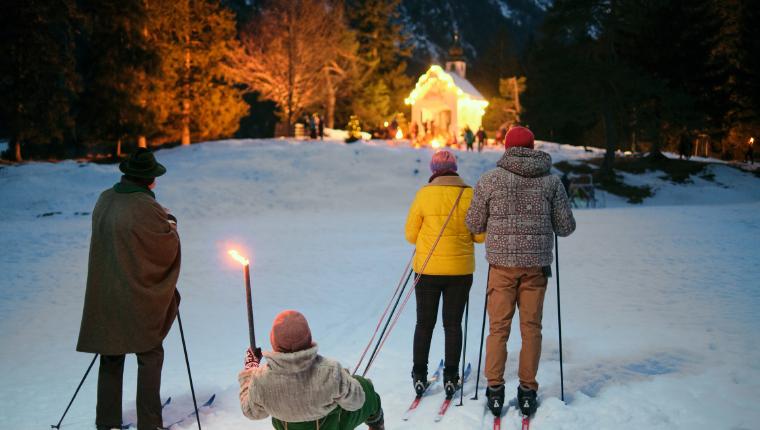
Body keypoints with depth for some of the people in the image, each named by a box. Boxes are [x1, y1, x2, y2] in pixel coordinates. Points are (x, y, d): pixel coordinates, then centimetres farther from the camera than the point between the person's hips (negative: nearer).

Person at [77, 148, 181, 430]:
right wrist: (171, 226, 8)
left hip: (104, 297, 6)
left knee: (111, 357, 15)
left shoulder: (105, 200, 2)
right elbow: (169, 248, -11)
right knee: (150, 356, 7)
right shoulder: (146, 208, -19)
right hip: (138, 297, -6)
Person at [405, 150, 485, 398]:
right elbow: (481, 235, -4)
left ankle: (419, 376, 15)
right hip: (460, 270, 1)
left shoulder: (424, 194, -8)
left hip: (427, 269, 0)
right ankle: (450, 377, 13)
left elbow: (411, 234, -3)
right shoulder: (469, 194, -6)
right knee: (453, 324, 10)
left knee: (424, 323, 11)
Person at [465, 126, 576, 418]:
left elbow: (474, 225, 1)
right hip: (537, 264, 1)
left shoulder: (490, 179, -3)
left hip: (502, 263, -1)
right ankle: (527, 390, 14)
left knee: (498, 328, 8)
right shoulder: (551, 181, 1)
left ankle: (495, 389, 8)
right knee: (531, 328, 10)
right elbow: (566, 227, 4)